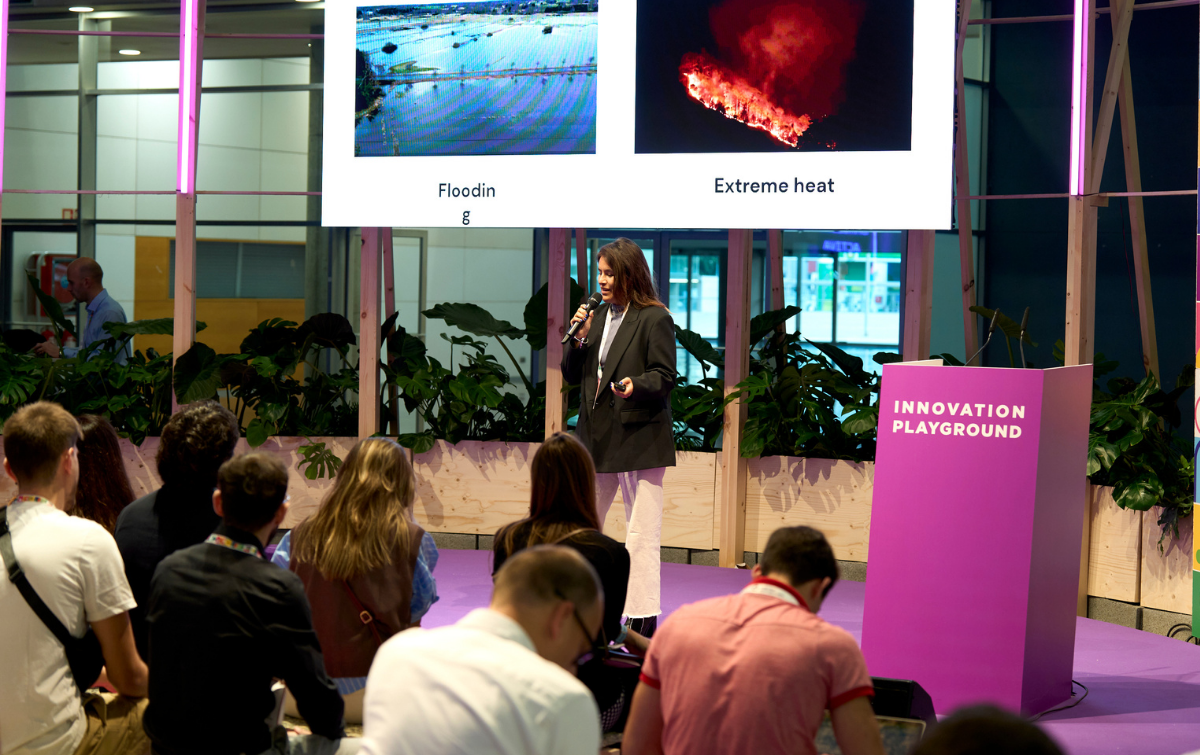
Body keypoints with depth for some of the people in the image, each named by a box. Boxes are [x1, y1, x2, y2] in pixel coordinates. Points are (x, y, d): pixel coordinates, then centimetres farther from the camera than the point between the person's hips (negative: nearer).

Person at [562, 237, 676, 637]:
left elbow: (665, 377, -11)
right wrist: (580, 337, -3)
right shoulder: (598, 316, 13)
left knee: (641, 536, -4)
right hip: (597, 435, 7)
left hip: (640, 436, -7)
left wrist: (636, 385, -29)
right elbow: (571, 375, 13)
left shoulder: (655, 319, -6)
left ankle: (644, 621, 1)